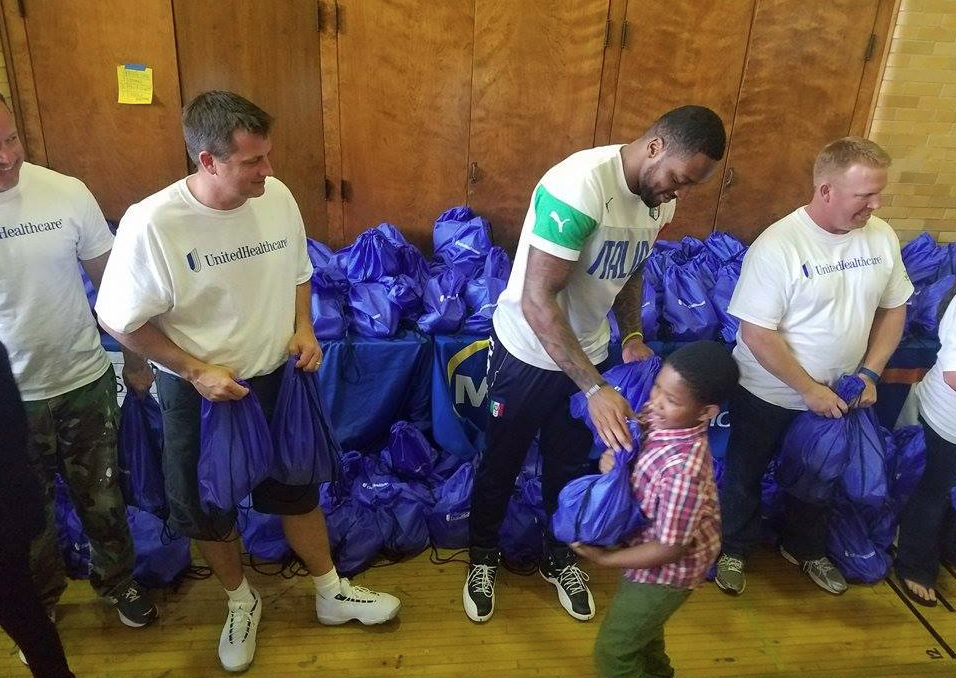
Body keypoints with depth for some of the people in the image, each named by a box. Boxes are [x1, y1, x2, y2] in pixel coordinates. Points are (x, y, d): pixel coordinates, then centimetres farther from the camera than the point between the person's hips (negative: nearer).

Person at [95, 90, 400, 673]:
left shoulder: (278, 197, -10)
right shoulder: (152, 224, -23)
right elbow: (120, 321, -14)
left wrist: (303, 329, -7)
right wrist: (197, 370, -18)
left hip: (276, 378, 3)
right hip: (200, 392, -3)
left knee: (297, 488, 18)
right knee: (210, 506, 17)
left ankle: (332, 593, 40)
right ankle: (242, 600, 45)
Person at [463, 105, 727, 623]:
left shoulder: (660, 202, -5)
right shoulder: (580, 185, -30)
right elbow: (536, 301, -32)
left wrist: (632, 336, -5)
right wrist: (595, 389, -35)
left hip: (588, 354, 6)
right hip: (528, 354, -6)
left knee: (570, 465, 20)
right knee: (501, 464, 13)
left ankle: (559, 558, 44)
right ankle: (483, 557, 38)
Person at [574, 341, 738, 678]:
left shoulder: (683, 469, -41)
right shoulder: (656, 415, -19)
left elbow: (670, 548, -31)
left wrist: (602, 558, -21)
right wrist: (610, 457, -22)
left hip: (666, 568, -8)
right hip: (644, 536, 8)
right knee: (639, 621, 35)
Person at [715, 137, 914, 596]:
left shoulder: (882, 236, -7)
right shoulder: (777, 245, -25)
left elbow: (893, 308, 6)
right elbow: (756, 334, -24)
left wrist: (870, 372, -4)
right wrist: (809, 390, -19)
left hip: (837, 394, 6)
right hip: (767, 393, -5)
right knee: (745, 475, 14)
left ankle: (805, 548, 49)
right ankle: (733, 550, 38)